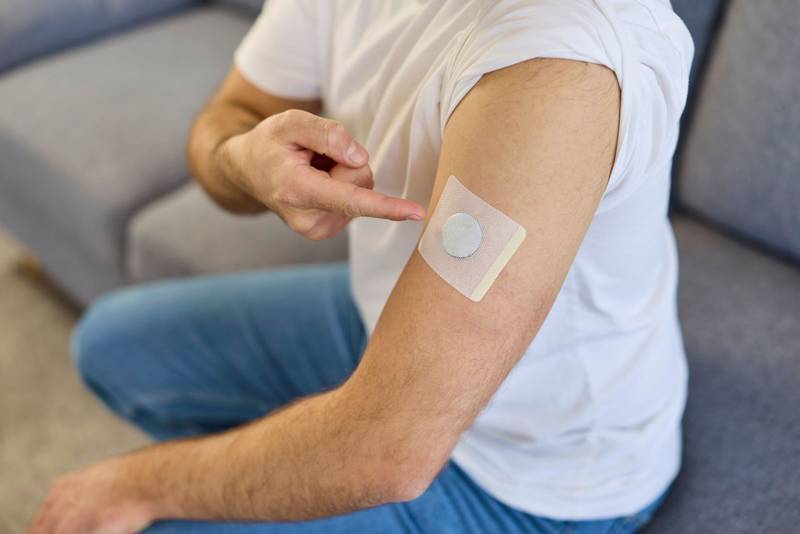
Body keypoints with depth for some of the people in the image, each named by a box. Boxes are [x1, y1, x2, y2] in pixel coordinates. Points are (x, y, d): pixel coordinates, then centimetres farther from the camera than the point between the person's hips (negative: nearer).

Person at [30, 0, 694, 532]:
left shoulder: (561, 62, -39)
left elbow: (392, 450, -37)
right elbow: (224, 120, 0)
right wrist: (251, 161, -27)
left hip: (534, 469, -7)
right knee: (114, 341, 15)